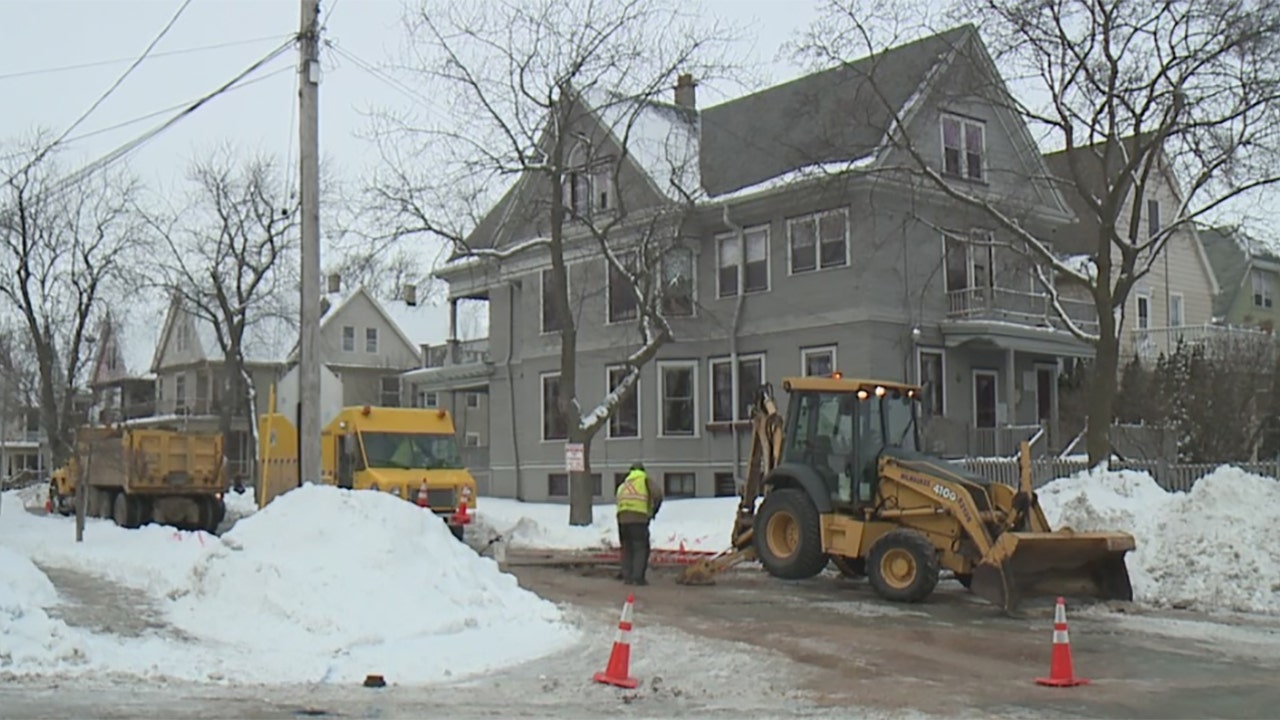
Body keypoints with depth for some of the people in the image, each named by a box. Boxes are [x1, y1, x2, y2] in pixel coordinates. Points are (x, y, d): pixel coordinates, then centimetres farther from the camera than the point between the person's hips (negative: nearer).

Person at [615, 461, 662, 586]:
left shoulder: (623, 485, 27)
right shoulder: (644, 479, 14)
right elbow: (657, 495, -2)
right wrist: (653, 511, 16)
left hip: (622, 518, 5)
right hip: (639, 517, -5)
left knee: (627, 548, 15)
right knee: (641, 548, 3)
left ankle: (627, 577, 13)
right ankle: (638, 577, -3)